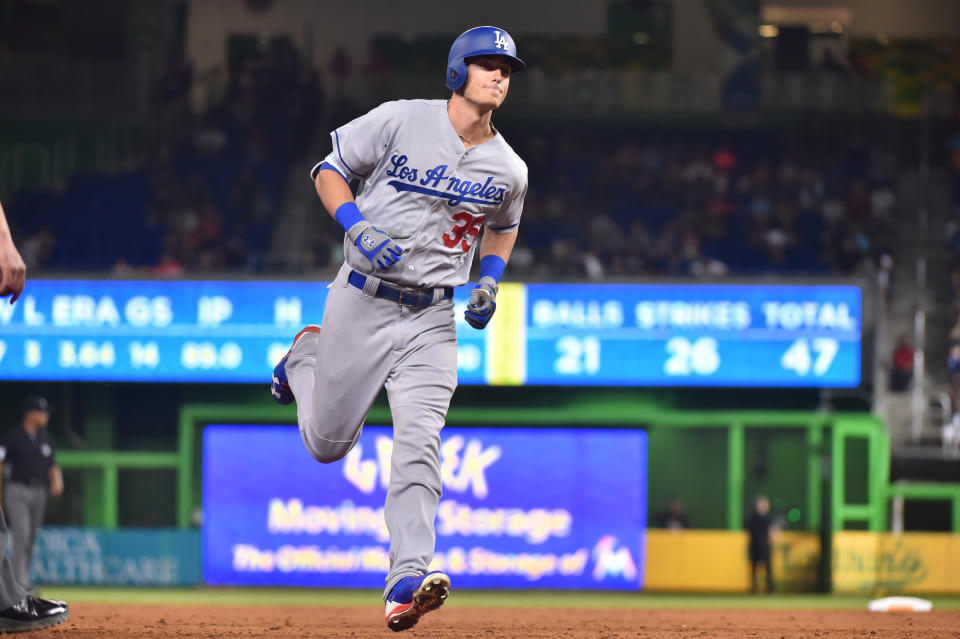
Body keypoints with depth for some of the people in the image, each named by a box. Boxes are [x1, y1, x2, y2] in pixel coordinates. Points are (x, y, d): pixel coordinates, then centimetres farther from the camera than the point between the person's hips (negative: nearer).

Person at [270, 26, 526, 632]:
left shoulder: (508, 170, 1)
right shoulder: (401, 121, -10)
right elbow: (329, 170, 0)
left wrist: (488, 284, 5)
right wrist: (359, 227, -17)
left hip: (430, 320, 2)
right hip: (361, 304, -1)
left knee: (419, 442, -17)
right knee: (327, 443, 11)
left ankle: (409, 576, -21)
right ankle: (306, 357, 44)